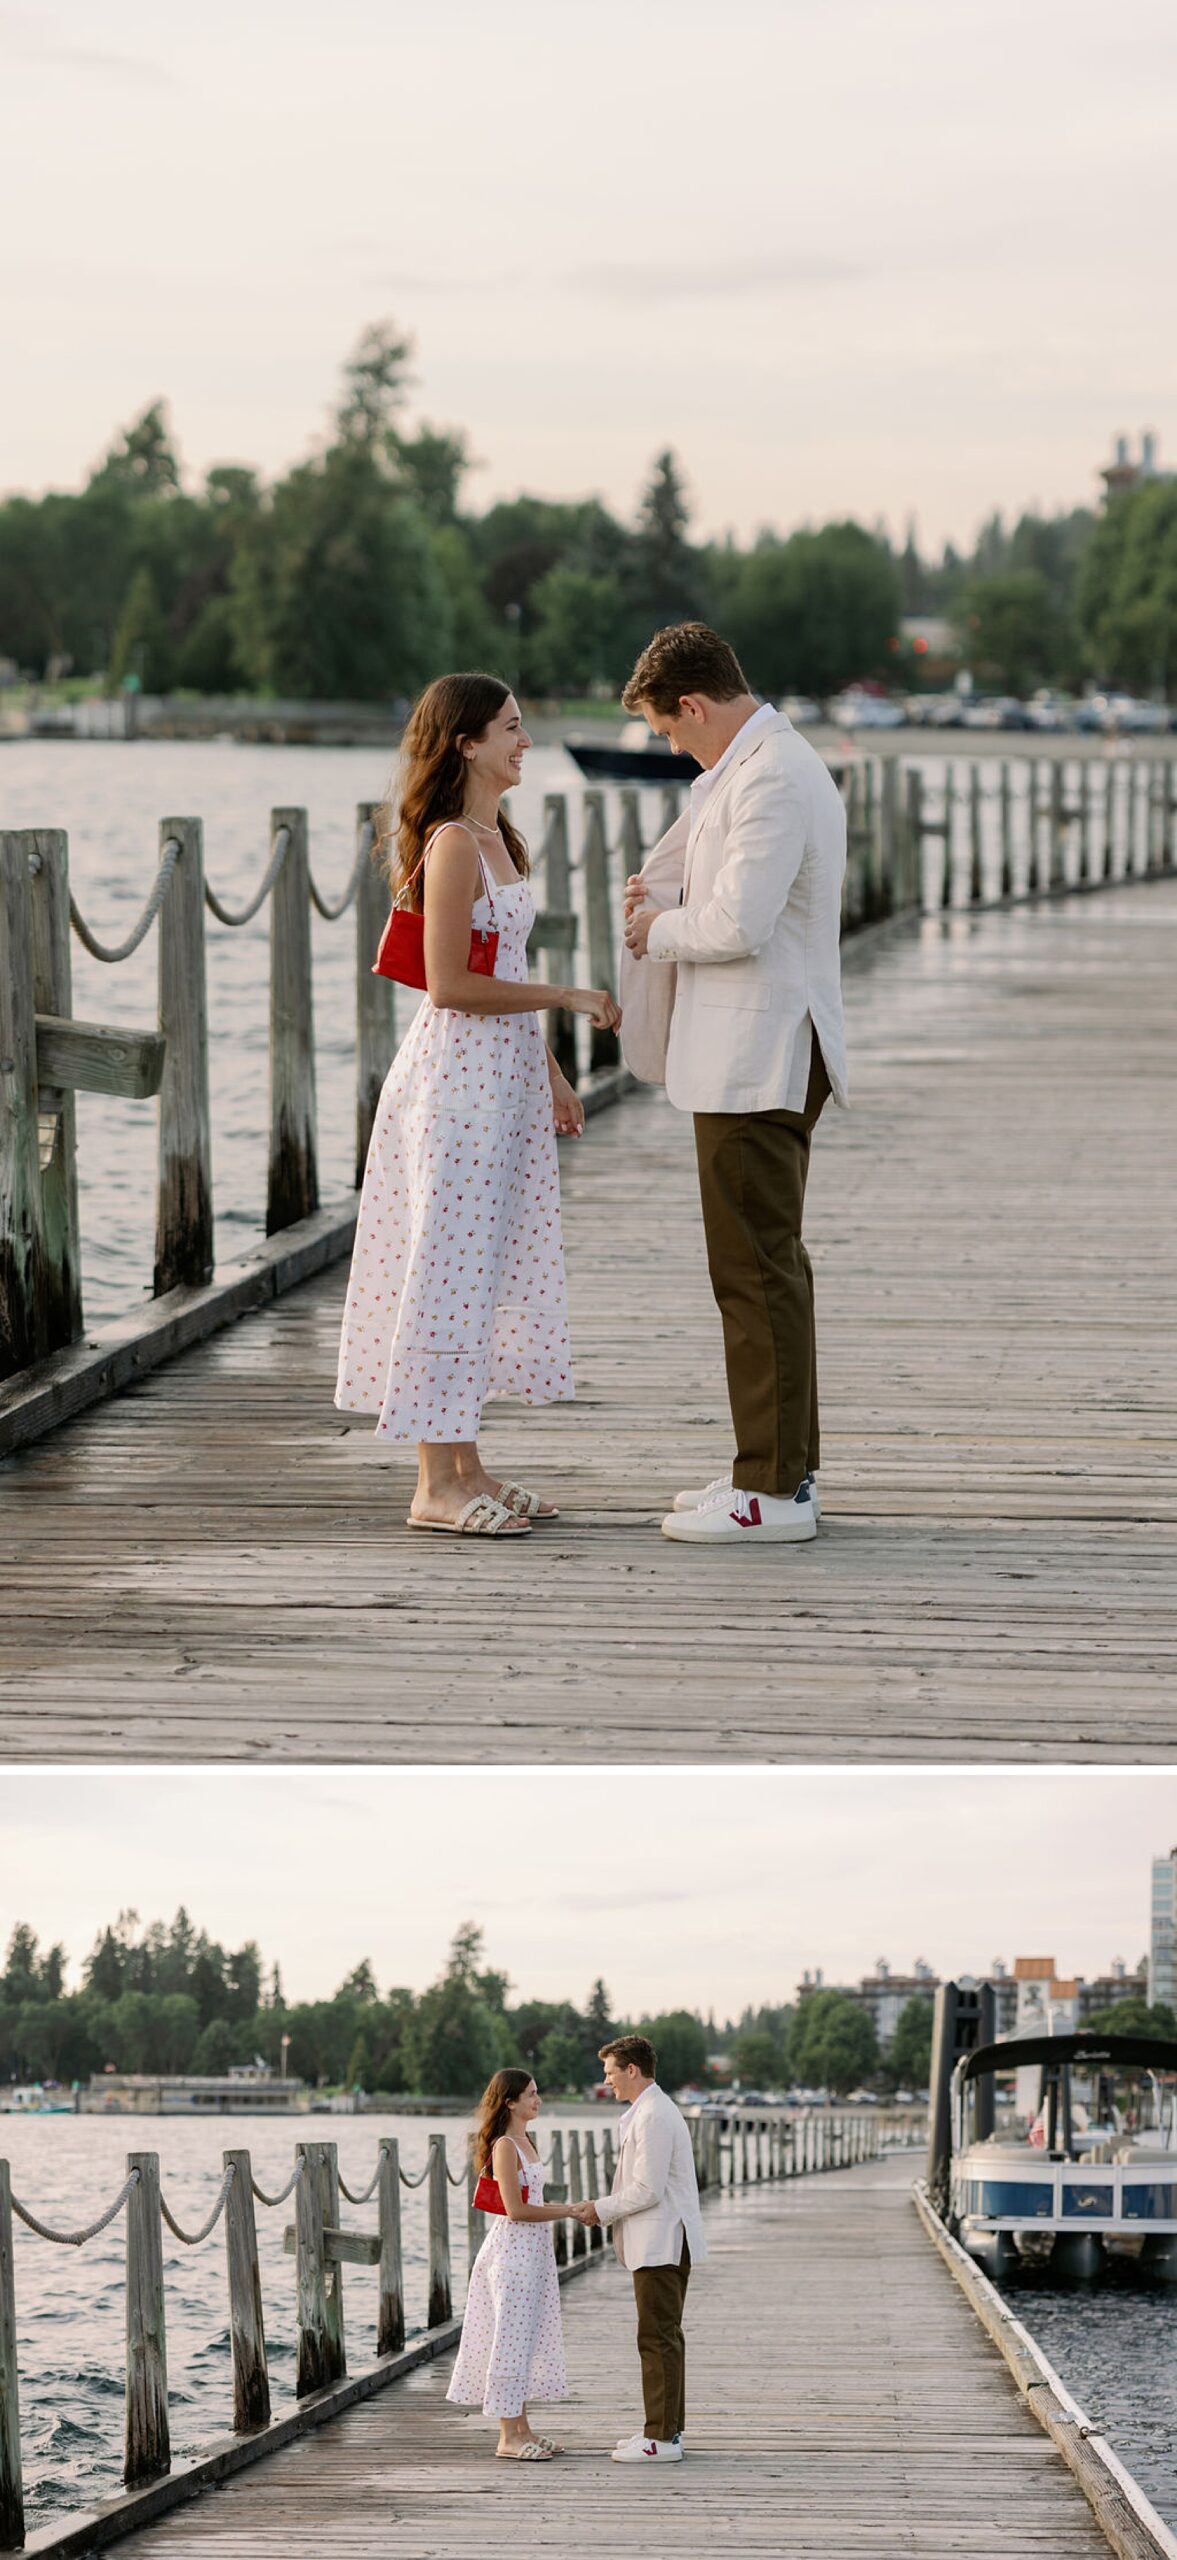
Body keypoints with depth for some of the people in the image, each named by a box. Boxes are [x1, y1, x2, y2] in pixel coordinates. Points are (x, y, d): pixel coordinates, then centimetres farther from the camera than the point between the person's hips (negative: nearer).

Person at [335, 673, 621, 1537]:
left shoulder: (500, 839, 14)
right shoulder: (453, 844, -15)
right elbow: (451, 984, -19)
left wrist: (550, 1075, 20)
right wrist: (566, 997, -16)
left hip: (505, 1076, 10)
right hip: (457, 1074, -10)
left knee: (485, 1271, 12)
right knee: (449, 1268, -5)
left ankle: (465, 1467, 18)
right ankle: (437, 1484, -1)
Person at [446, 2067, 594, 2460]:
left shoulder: (525, 2142, 15)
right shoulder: (505, 2146, -15)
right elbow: (515, 2210, -20)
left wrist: (569, 2210, 11)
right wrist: (567, 2212, -15)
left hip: (532, 2251, 10)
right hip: (512, 2249, -10)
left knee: (526, 2339, 12)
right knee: (511, 2338, -5)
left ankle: (521, 2430, 18)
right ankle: (508, 2438, -2)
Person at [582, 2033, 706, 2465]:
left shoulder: (652, 2117, -18)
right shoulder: (652, 2110, 17)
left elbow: (647, 2190, -21)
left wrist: (602, 2210, -9)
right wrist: (607, 2210, 14)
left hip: (659, 2245, -11)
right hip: (663, 2242, 11)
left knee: (658, 2339, -9)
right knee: (664, 2336, 16)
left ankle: (661, 2438, -8)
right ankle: (667, 2428, 22)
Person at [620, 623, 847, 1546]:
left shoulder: (771, 780, -19)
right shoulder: (770, 763, 15)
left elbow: (739, 926, -25)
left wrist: (660, 930, -6)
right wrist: (665, 896, 7)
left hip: (756, 1063, -11)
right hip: (764, 1059, 11)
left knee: (756, 1270, -8)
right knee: (769, 1263, 16)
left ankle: (773, 1491, -5)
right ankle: (785, 1463, 24)